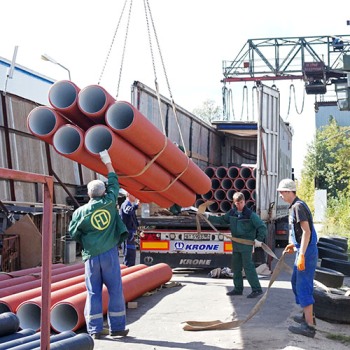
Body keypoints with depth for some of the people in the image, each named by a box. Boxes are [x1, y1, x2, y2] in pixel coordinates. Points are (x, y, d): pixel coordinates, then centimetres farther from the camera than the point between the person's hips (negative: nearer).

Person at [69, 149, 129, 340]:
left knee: (93, 292, 6)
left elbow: (74, 233, 5)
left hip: (91, 255, 0)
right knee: (115, 290, 6)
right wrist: (107, 162, 20)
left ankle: (94, 329, 8)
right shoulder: (109, 202, -2)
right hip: (110, 253, 0)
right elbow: (114, 183, 12)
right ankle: (116, 327, 10)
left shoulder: (80, 211, -3)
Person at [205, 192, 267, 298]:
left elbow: (262, 227, -9)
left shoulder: (250, 214, -11)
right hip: (235, 244, 7)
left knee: (248, 267, -10)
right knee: (236, 267, 12)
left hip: (247, 244, -7)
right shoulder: (232, 213, 6)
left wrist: (259, 239, -16)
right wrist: (208, 217, 13)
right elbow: (221, 220, 19)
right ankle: (238, 289, 23)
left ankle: (257, 289, -6)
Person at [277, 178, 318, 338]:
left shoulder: (298, 206, -16)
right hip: (303, 249, 11)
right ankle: (308, 316, 32)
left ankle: (309, 326, -9)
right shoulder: (294, 206, 15)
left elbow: (307, 231, -23)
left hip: (306, 251, -11)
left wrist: (301, 255, -26)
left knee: (303, 286, -10)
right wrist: (294, 245, 21)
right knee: (296, 281, 21)